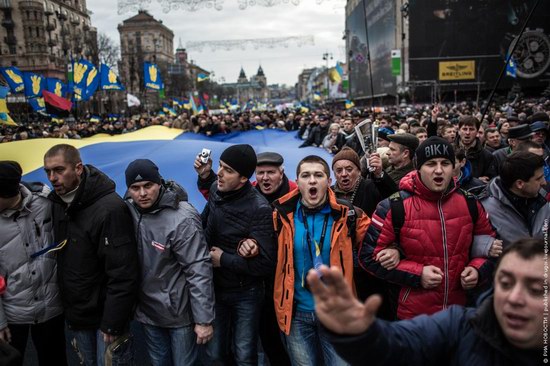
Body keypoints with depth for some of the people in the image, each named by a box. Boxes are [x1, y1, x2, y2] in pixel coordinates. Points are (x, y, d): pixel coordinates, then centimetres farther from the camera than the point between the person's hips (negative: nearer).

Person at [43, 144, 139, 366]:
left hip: (105, 314, -7)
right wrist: (68, 307, 9)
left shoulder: (110, 209, -25)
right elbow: (62, 257, 10)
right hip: (75, 314, 7)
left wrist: (113, 323, -20)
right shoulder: (58, 204, 0)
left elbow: (123, 275, -24)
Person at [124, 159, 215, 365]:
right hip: (147, 308, 5)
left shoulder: (182, 219, -24)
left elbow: (199, 271, -22)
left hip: (179, 310, -5)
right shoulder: (128, 209, -7)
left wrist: (203, 319, -19)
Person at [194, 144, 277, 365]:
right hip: (214, 288, 5)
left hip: (245, 295, -5)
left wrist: (223, 259, -19)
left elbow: (266, 264, -26)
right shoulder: (216, 190, -7)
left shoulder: (259, 209, -25)